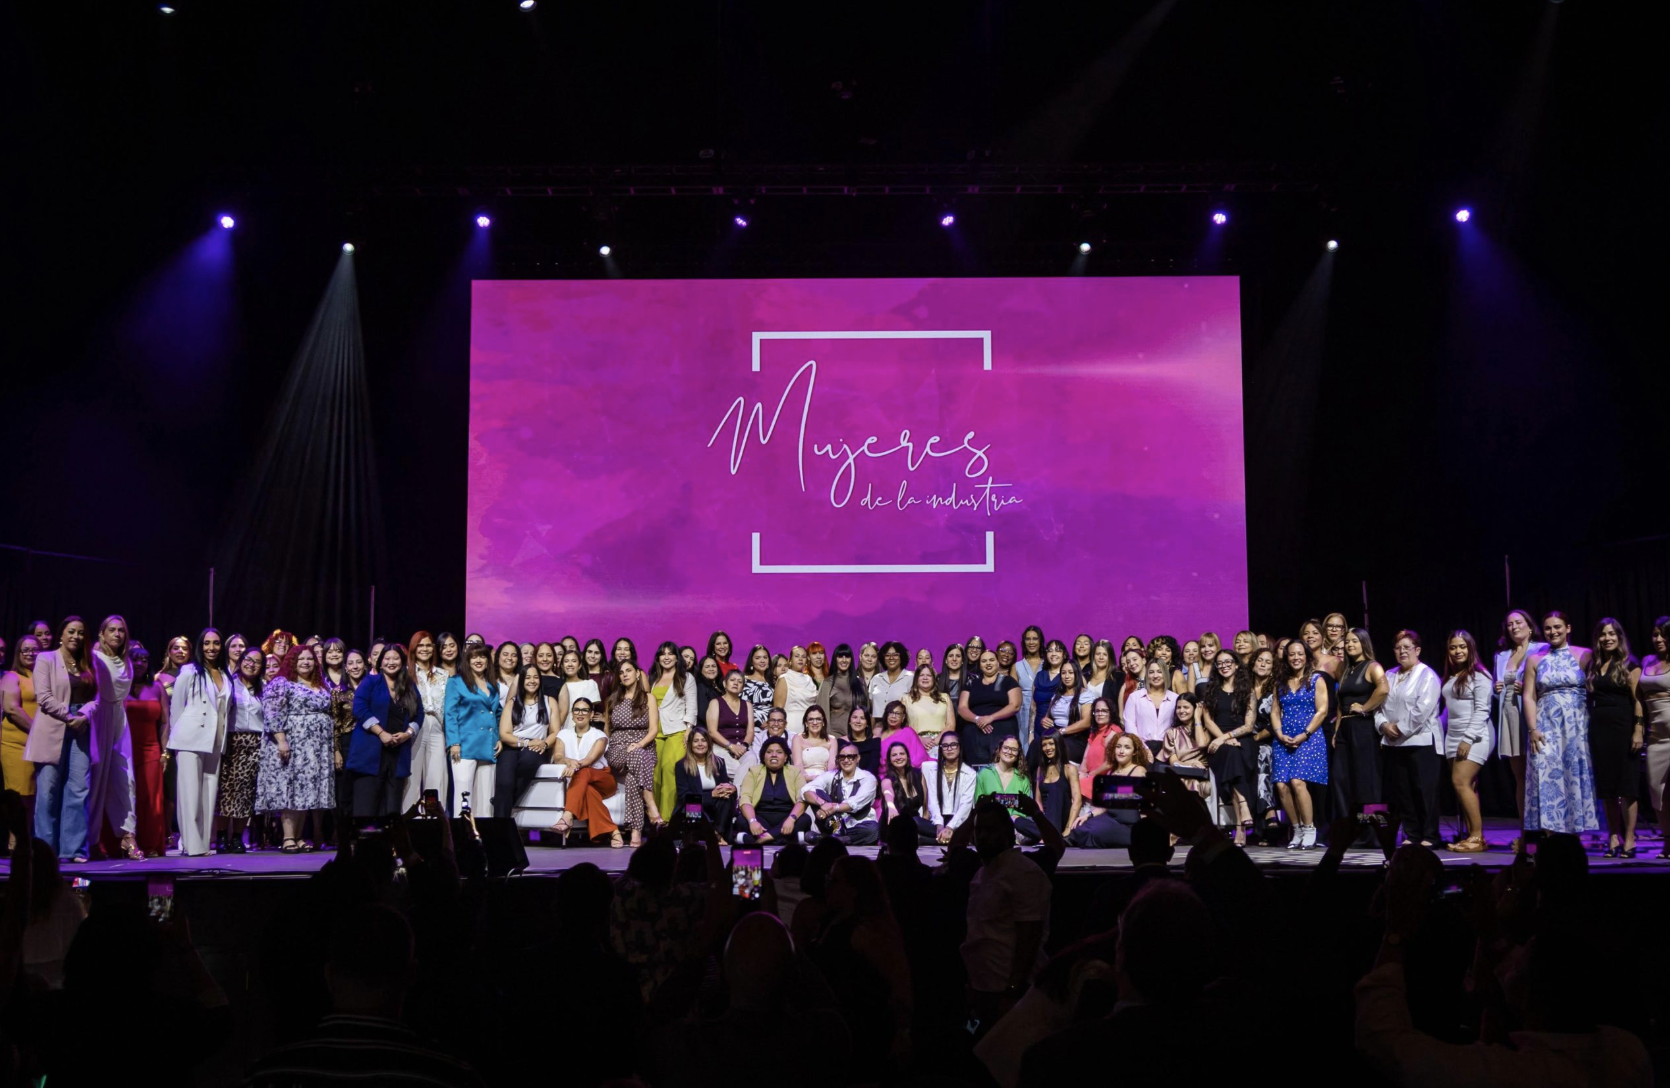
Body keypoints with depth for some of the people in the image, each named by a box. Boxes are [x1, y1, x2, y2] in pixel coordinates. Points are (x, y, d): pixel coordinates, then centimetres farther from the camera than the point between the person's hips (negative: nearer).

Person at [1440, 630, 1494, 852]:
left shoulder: (1479, 675, -7)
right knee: (1465, 786, 4)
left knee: (1461, 782, -14)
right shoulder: (1450, 677, 15)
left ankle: (1477, 837, -10)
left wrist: (1468, 739, -17)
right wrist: (1441, 731, 9)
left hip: (1473, 737, -7)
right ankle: (1471, 836, 5)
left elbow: (1482, 710, -12)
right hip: (1453, 737, 7)